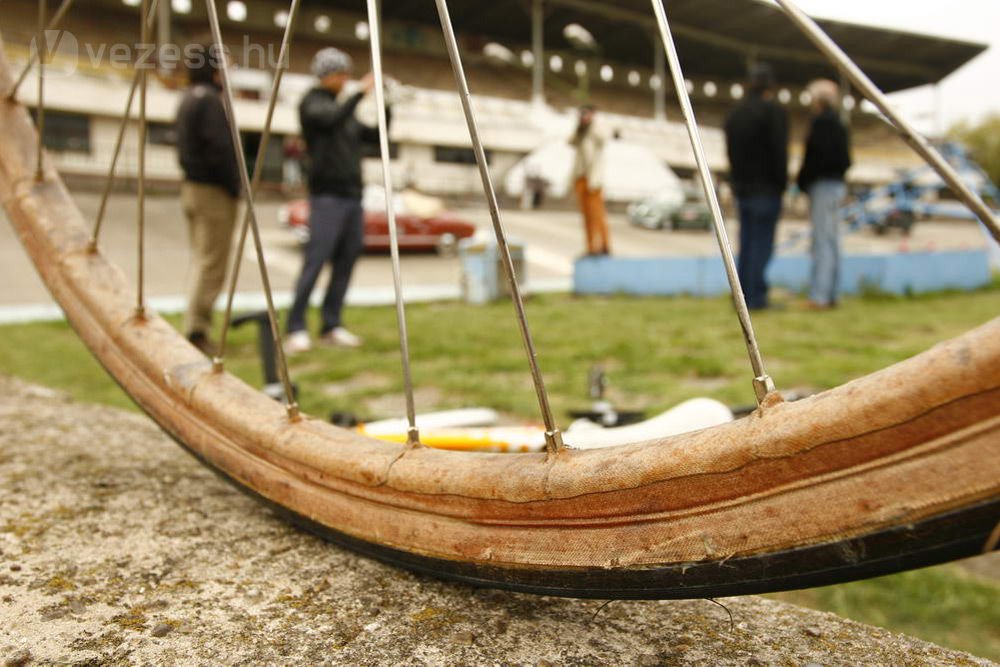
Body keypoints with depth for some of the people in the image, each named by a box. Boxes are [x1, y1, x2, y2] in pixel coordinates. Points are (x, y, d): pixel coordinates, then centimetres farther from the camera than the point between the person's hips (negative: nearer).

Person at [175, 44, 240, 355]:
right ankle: (197, 329, -6)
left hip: (192, 186, 10)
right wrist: (235, 186, -12)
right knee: (212, 263, -7)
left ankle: (195, 327, 18)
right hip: (214, 189, -10)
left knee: (200, 259, 14)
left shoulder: (187, 100, 17)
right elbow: (221, 148, -21)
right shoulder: (210, 100, -13)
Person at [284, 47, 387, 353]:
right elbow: (333, 119, -20)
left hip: (352, 195, 7)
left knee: (346, 261, 3)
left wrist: (387, 109, 8)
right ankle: (296, 329, -7)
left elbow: (375, 136, 20)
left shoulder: (345, 108, 22)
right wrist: (360, 93, -18)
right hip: (327, 194, -7)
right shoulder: (312, 102, 1)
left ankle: (331, 326, 9)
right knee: (314, 262, -11)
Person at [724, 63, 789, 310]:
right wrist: (781, 183, -4)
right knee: (762, 244, -4)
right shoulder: (773, 111, -9)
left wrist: (737, 181, 16)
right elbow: (779, 152, -13)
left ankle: (743, 296, 14)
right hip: (766, 189, -7)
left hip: (741, 188, 7)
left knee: (746, 243, 11)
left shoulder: (734, 114, 14)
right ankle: (756, 297, -4)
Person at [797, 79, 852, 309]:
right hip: (836, 184, 10)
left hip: (823, 186, -10)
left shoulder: (822, 122, -12)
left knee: (822, 242, -9)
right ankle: (830, 294, 18)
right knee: (831, 242, 12)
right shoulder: (838, 125, 15)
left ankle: (819, 296, -8)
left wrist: (803, 182, -8)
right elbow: (845, 160, 16)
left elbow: (817, 156, -19)